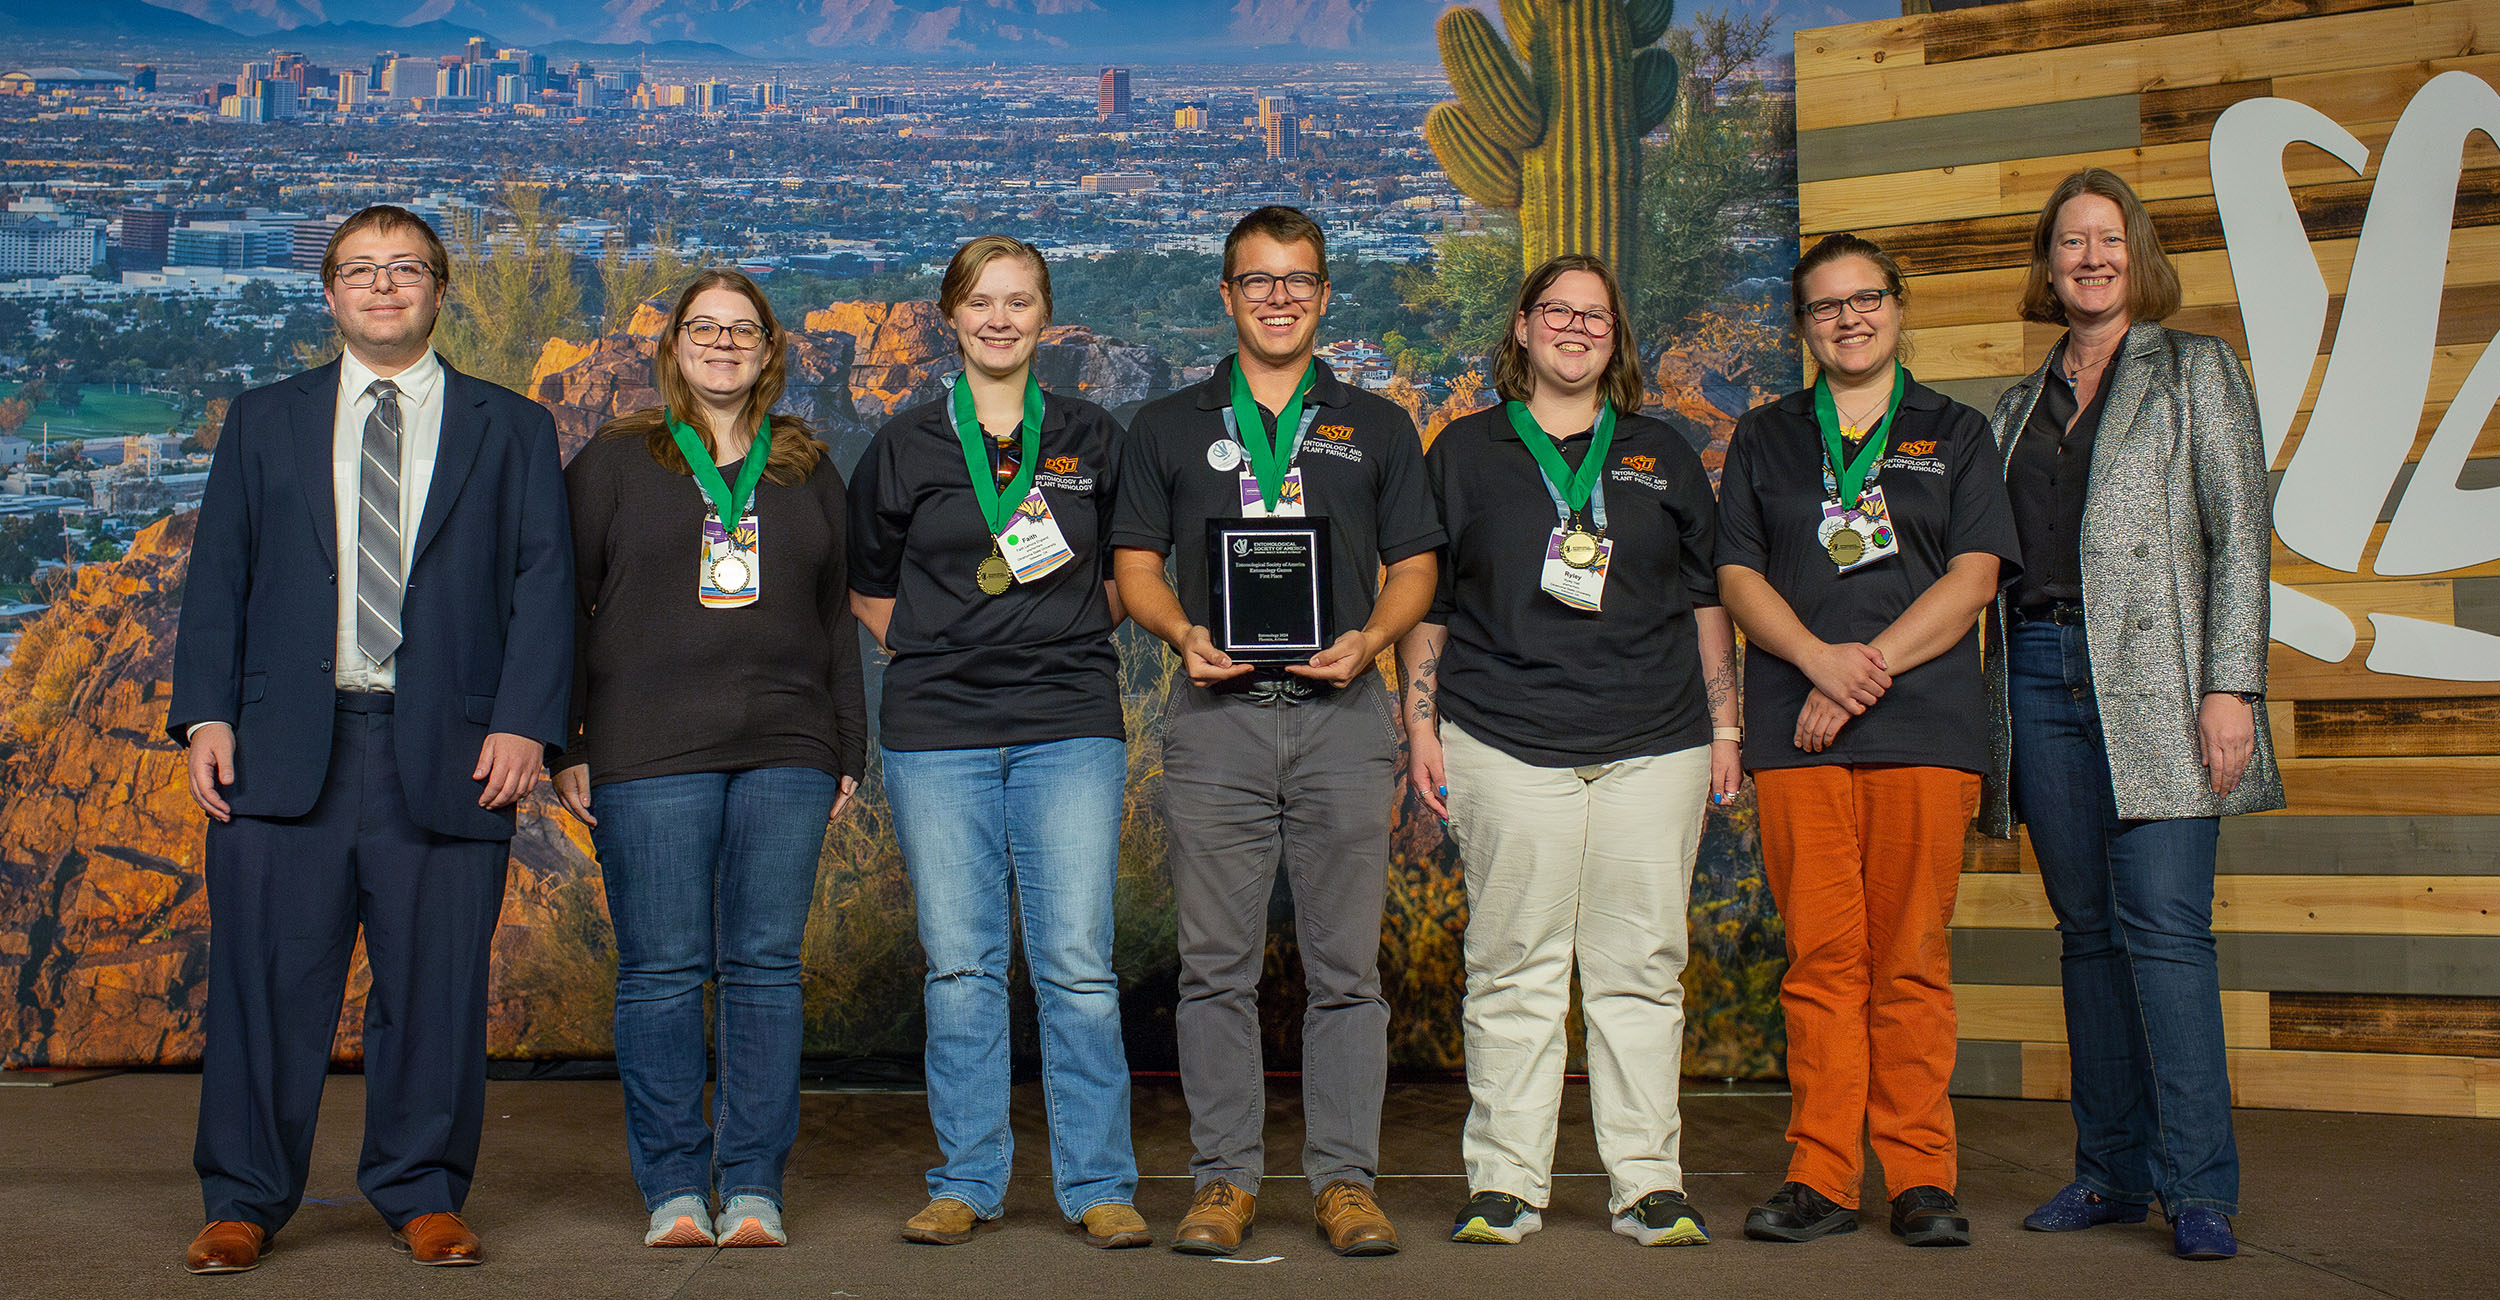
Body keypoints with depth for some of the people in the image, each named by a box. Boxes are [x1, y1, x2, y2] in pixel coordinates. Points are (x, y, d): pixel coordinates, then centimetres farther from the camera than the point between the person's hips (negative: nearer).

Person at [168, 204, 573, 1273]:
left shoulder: (512, 429, 12)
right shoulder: (264, 420, 16)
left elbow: (543, 584, 4)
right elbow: (217, 576, 12)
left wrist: (523, 723, -7)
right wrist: (206, 716, 0)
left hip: (447, 752, -1)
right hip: (285, 745, 1)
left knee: (436, 982, 2)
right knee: (267, 979, 2)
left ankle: (422, 1195, 17)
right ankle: (244, 1201, 15)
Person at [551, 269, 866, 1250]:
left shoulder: (808, 470, 16)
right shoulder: (613, 462, 9)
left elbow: (836, 618, 17)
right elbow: (564, 605, 6)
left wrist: (847, 752, 11)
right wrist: (565, 744, -1)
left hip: (785, 753, 2)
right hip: (647, 756, -2)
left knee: (765, 964, 1)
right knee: (661, 969, -1)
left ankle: (754, 1183, 8)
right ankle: (674, 1186, 9)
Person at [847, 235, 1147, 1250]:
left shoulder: (1093, 440, 9)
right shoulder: (906, 445, 8)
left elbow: (1127, 576, 19)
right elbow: (868, 585, 17)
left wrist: (1066, 640, 5)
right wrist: (939, 652, 7)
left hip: (1071, 724, 0)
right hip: (936, 732, 0)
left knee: (1077, 963, -3)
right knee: (961, 967, 3)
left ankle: (1098, 1185, 7)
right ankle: (966, 1183, 15)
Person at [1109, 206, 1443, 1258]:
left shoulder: (1377, 428, 15)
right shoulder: (1170, 427, 14)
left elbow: (1413, 566, 12)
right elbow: (1135, 565, 11)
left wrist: (1367, 641, -7)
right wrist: (1184, 636, -9)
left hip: (1341, 711, 0)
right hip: (1217, 712, 0)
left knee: (1345, 964, 1)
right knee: (1216, 964, 1)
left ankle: (1345, 1179, 9)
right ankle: (1225, 1177, 11)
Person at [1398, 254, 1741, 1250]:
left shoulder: (1663, 456, 16)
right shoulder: (1465, 451, 11)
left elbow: (1707, 599, 17)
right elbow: (1424, 600, 11)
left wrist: (1724, 728, 10)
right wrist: (1420, 727, 3)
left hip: (1654, 747, 2)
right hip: (1506, 745, -1)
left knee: (1641, 968, 2)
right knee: (1512, 970, -1)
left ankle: (1648, 1182, 10)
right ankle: (1505, 1183, 6)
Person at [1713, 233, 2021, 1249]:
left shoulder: (1955, 433, 13)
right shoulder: (1764, 438, 17)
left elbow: (1974, 575, 2)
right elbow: (1737, 576, 8)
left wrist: (1871, 666, -9)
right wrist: (1822, 659, -9)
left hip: (1923, 727, -1)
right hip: (1795, 733, 1)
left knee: (1911, 963, -1)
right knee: (1821, 958, 0)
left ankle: (1921, 1176, 6)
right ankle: (1821, 1176, 5)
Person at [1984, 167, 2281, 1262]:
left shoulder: (2195, 370, 7)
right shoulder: (2019, 405, 19)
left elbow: (2240, 534, -2)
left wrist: (2231, 686, -12)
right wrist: (1989, 705, 10)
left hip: (2155, 677, -4)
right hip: (2039, 673, 5)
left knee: (2163, 923, -12)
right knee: (2088, 926, 7)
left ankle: (2198, 1187, -7)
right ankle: (2112, 1171, 14)